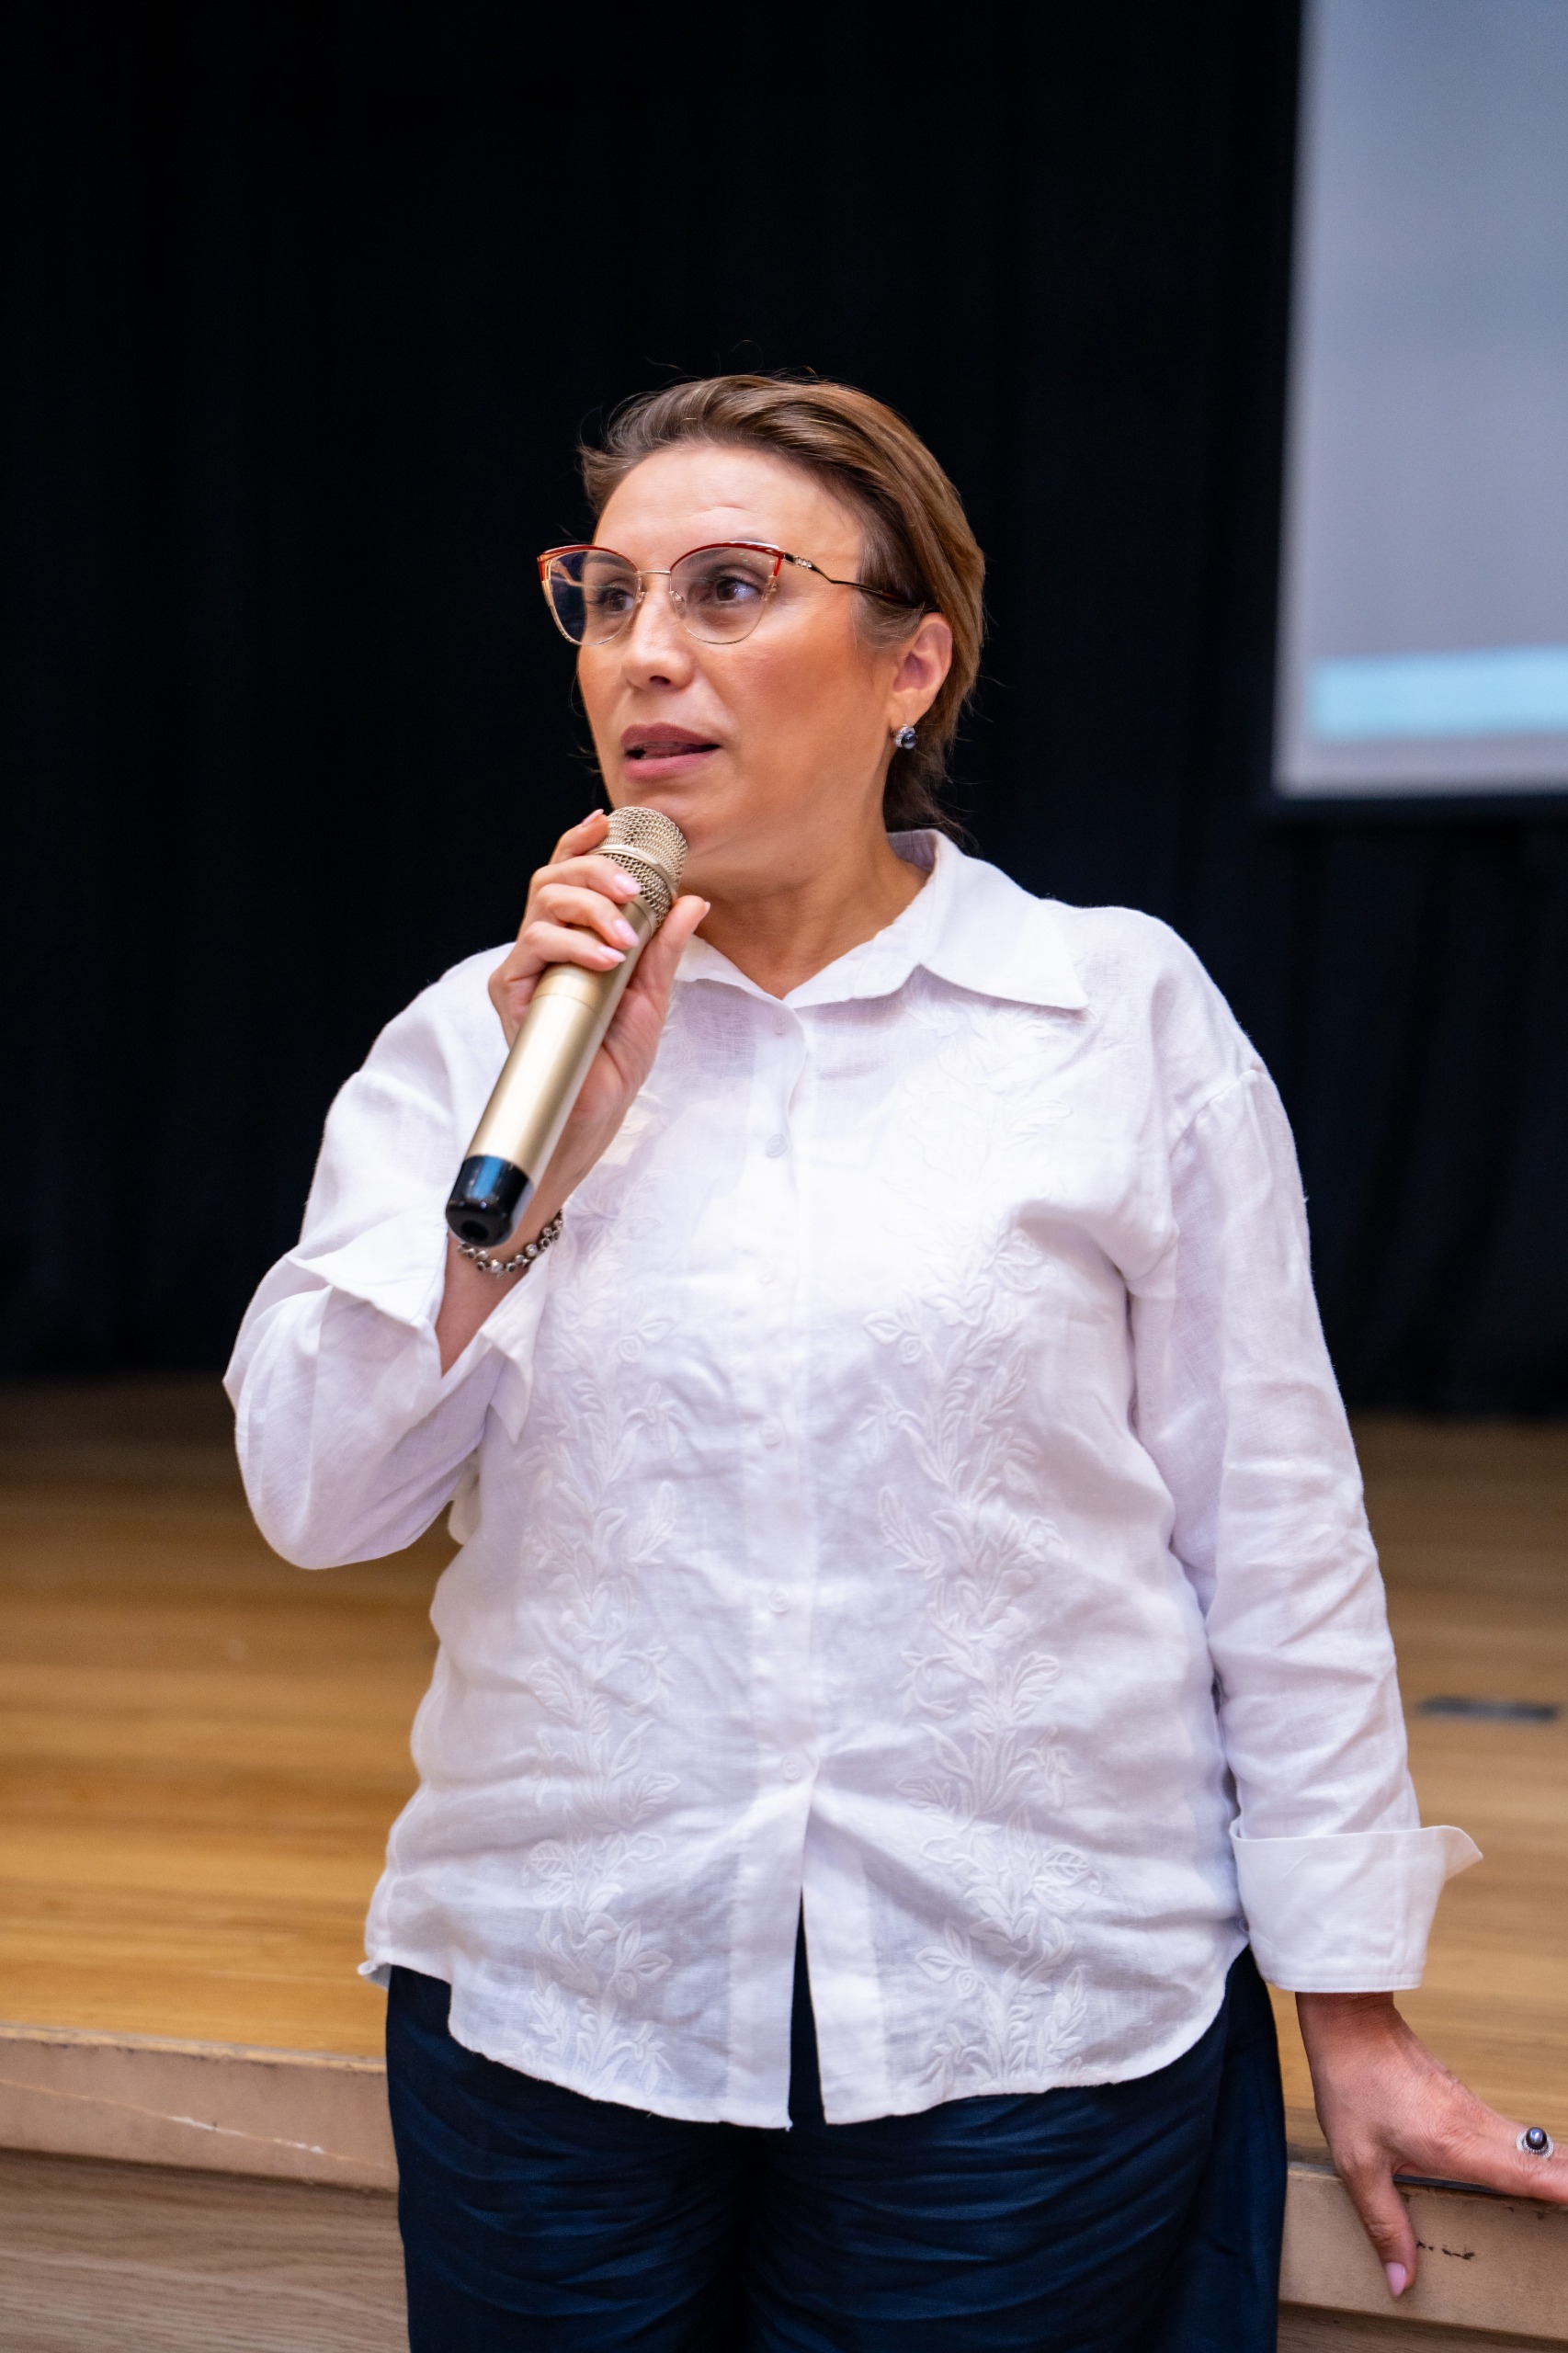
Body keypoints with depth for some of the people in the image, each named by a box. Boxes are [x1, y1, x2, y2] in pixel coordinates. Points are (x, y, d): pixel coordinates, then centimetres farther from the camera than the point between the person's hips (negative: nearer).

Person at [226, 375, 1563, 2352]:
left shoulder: (1127, 1009, -3)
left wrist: (1350, 2011, 2)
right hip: (557, 2010, 2)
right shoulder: (478, 1033, 3)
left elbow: (1271, 1528, -1)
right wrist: (538, 1150, -15)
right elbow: (312, 1497, -3)